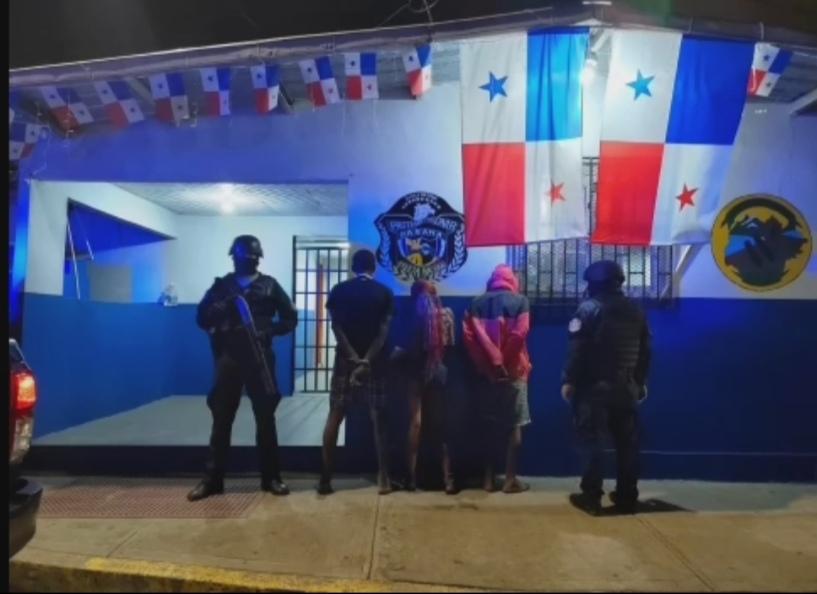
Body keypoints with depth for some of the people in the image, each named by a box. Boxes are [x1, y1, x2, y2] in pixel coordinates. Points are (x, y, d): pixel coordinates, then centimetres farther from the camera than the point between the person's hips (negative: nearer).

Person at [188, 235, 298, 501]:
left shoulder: (269, 285, 8)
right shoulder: (222, 285, 11)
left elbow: (290, 318, 7)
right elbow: (202, 318, 4)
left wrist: (269, 331, -8)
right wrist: (224, 306, -12)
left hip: (259, 358, 0)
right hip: (228, 359, 1)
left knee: (265, 419, 5)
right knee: (221, 420, 5)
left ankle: (271, 477, 15)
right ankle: (212, 479, 15)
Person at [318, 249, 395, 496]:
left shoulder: (338, 291, 4)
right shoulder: (385, 293, 2)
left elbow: (336, 328, -6)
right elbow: (384, 331, -7)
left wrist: (354, 358, -11)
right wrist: (366, 361, -12)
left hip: (346, 361, 1)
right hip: (375, 362, 0)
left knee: (334, 417, 6)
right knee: (379, 419, 4)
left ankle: (326, 478, 6)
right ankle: (383, 478, 5)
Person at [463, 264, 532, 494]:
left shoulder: (478, 302, 6)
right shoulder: (520, 301, -2)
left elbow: (468, 335, -5)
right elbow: (519, 334, -15)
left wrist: (486, 364, -3)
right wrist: (503, 362, -6)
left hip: (488, 372, 3)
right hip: (513, 371, -3)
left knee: (490, 424, 12)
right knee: (514, 425, 5)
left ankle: (489, 477, 16)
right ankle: (510, 479, 8)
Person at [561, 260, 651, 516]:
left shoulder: (589, 308, -9)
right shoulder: (635, 310, 10)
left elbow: (578, 349, -15)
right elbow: (644, 351, 15)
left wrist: (569, 380, -9)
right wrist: (640, 381, 23)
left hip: (594, 386, -6)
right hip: (627, 387, 6)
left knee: (591, 440, -1)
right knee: (627, 442, 11)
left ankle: (591, 497, 1)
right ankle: (626, 497, 17)